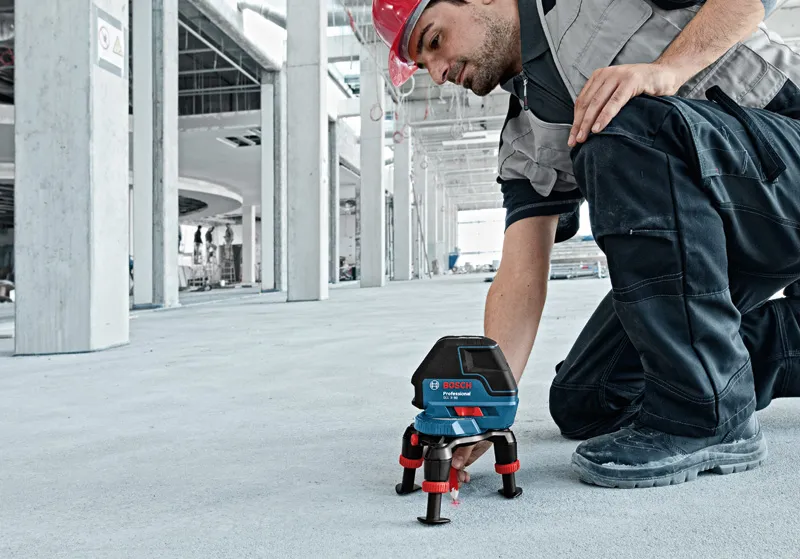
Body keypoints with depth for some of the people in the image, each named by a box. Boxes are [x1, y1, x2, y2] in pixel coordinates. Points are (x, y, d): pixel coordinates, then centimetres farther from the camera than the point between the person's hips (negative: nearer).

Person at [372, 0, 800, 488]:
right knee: (581, 403, 2)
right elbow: (521, 276, -3)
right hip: (706, 241, 6)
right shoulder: (528, 141, 7)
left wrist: (667, 69, -26)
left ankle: (706, 415, -23)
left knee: (625, 126, -32)